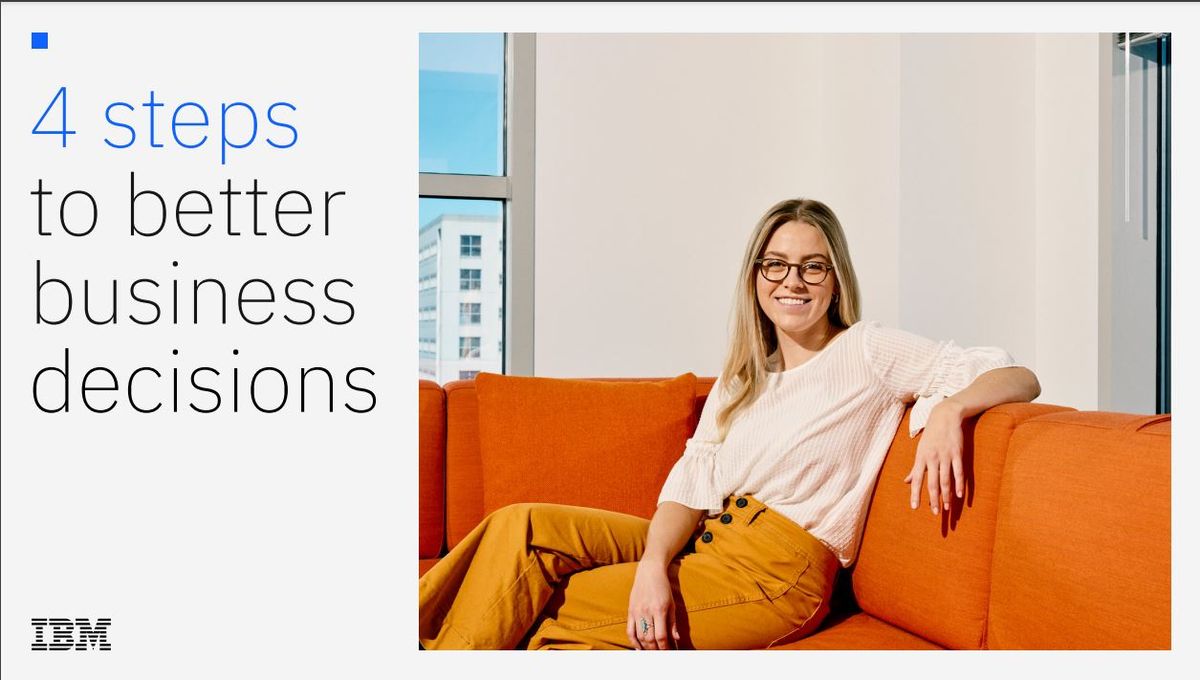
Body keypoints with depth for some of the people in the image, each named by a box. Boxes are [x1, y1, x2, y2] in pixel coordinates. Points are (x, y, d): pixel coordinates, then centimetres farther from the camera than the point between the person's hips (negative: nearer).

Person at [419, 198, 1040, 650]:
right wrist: (654, 565, -14)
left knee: (545, 615, -16)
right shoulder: (741, 377, 19)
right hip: (702, 543, 6)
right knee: (522, 528, -14)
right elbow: (692, 484, 6)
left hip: (781, 567, -6)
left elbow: (1019, 378, -2)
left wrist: (949, 407, -26)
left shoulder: (869, 352, 2)